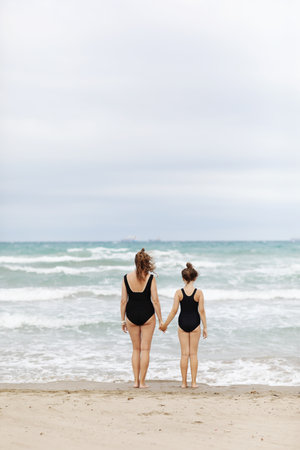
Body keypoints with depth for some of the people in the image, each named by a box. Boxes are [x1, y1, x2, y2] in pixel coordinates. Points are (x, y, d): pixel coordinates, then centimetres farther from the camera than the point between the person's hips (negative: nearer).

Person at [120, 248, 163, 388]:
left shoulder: (126, 278, -2)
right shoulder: (150, 278, -8)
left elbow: (123, 300, 0)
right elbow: (155, 300, -9)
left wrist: (123, 320, 8)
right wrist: (161, 320, -2)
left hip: (132, 315, 2)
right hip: (147, 315, -2)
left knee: (136, 349, 14)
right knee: (145, 349, 5)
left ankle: (136, 381, 13)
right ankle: (142, 382, 6)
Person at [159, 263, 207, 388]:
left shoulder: (179, 292, -7)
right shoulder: (199, 292, -8)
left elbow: (174, 310, -8)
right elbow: (201, 311, -7)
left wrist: (165, 324, 2)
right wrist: (205, 327, 0)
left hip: (182, 323, 1)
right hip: (195, 323, 0)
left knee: (184, 354, 7)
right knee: (193, 353, 7)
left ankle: (184, 382, 7)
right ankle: (193, 382, 7)